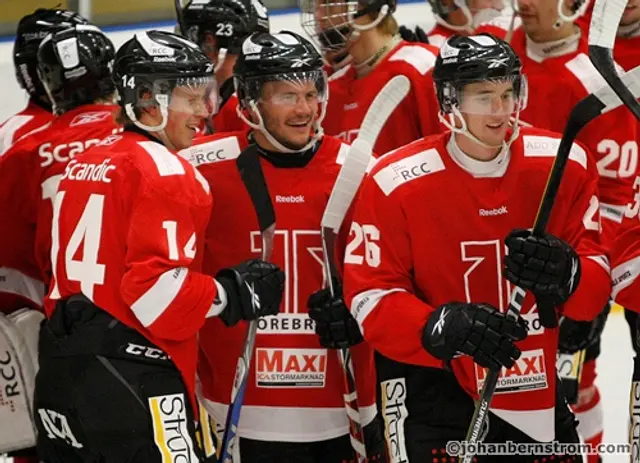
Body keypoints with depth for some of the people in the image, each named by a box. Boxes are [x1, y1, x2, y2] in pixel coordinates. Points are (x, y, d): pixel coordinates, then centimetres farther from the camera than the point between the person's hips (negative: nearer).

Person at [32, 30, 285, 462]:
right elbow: (157, 291, -18)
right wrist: (234, 293, -6)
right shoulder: (164, 171, -11)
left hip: (59, 371, 9)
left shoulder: (82, 165, 16)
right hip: (132, 380, -9)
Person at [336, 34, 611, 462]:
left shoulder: (564, 165, -5)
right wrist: (445, 328, -30)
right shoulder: (395, 184, -14)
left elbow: (598, 285, -1)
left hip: (538, 395, 4)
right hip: (433, 389, -4)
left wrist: (566, 274, -25)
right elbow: (370, 297, -14)